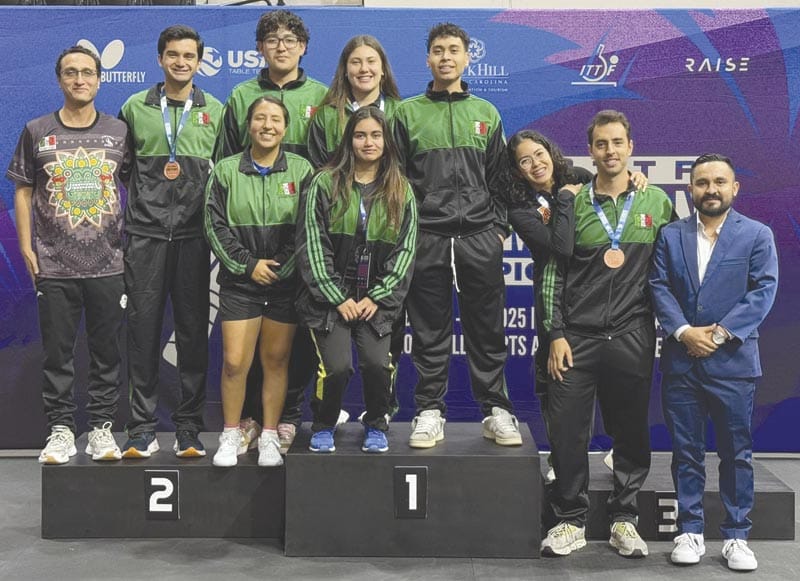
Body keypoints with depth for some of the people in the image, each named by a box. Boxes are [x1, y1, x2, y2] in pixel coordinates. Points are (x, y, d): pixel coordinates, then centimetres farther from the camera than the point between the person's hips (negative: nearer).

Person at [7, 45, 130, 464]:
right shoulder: (37, 132, 5)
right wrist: (26, 247, 0)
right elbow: (23, 191, 7)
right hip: (54, 266, 0)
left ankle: (102, 427, 15)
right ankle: (60, 430, 13)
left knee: (106, 351, 5)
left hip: (108, 264, 0)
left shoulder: (118, 131, 6)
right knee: (57, 352, 4)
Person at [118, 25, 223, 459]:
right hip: (145, 232, 0)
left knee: (193, 329, 1)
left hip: (194, 233, 0)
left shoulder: (215, 111, 9)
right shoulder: (135, 108, 10)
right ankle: (142, 428, 6)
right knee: (144, 326, -1)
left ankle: (189, 428, 9)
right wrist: (121, 216, 7)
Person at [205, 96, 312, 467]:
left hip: (285, 281, 0)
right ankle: (232, 436, 12)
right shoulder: (226, 170, 3)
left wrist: (282, 267, -8)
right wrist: (248, 264, -8)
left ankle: (270, 438, 16)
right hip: (239, 280, 0)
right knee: (234, 363, -4)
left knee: (276, 361, 5)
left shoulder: (301, 170, 3)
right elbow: (215, 226, 0)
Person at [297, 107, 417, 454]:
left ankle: (376, 425, 13)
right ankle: (323, 427, 13)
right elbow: (313, 245, -4)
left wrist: (376, 297, -6)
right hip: (330, 295, -1)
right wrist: (338, 298, -9)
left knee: (377, 363, -17)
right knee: (337, 366, -17)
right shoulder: (326, 184, 1)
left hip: (377, 299, 2)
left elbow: (405, 250, 4)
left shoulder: (401, 191, 8)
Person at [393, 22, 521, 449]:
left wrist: (500, 227, 4)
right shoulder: (408, 113, 7)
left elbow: (499, 178, 13)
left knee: (486, 329, 4)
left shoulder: (487, 114, 14)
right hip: (426, 237, -1)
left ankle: (495, 410, 12)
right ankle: (430, 411, 12)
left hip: (480, 237, 1)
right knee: (429, 330, 3)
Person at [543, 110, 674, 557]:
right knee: (567, 430, -1)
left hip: (632, 337, 1)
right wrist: (557, 335, -3)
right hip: (577, 338, 0)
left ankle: (624, 518, 21)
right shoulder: (573, 203, 4)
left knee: (631, 431, 7)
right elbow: (555, 276, 3)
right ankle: (571, 520, 14)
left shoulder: (657, 202, 7)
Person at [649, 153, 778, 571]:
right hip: (681, 360, 2)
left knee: (737, 453, 4)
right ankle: (690, 532, 17)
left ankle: (736, 536, 15)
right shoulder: (670, 235, 9)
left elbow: (763, 291, -5)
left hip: (733, 361, -2)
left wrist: (720, 333, -14)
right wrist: (683, 331, -13)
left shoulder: (757, 235, 3)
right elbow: (658, 286, 2)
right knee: (686, 451, 7)